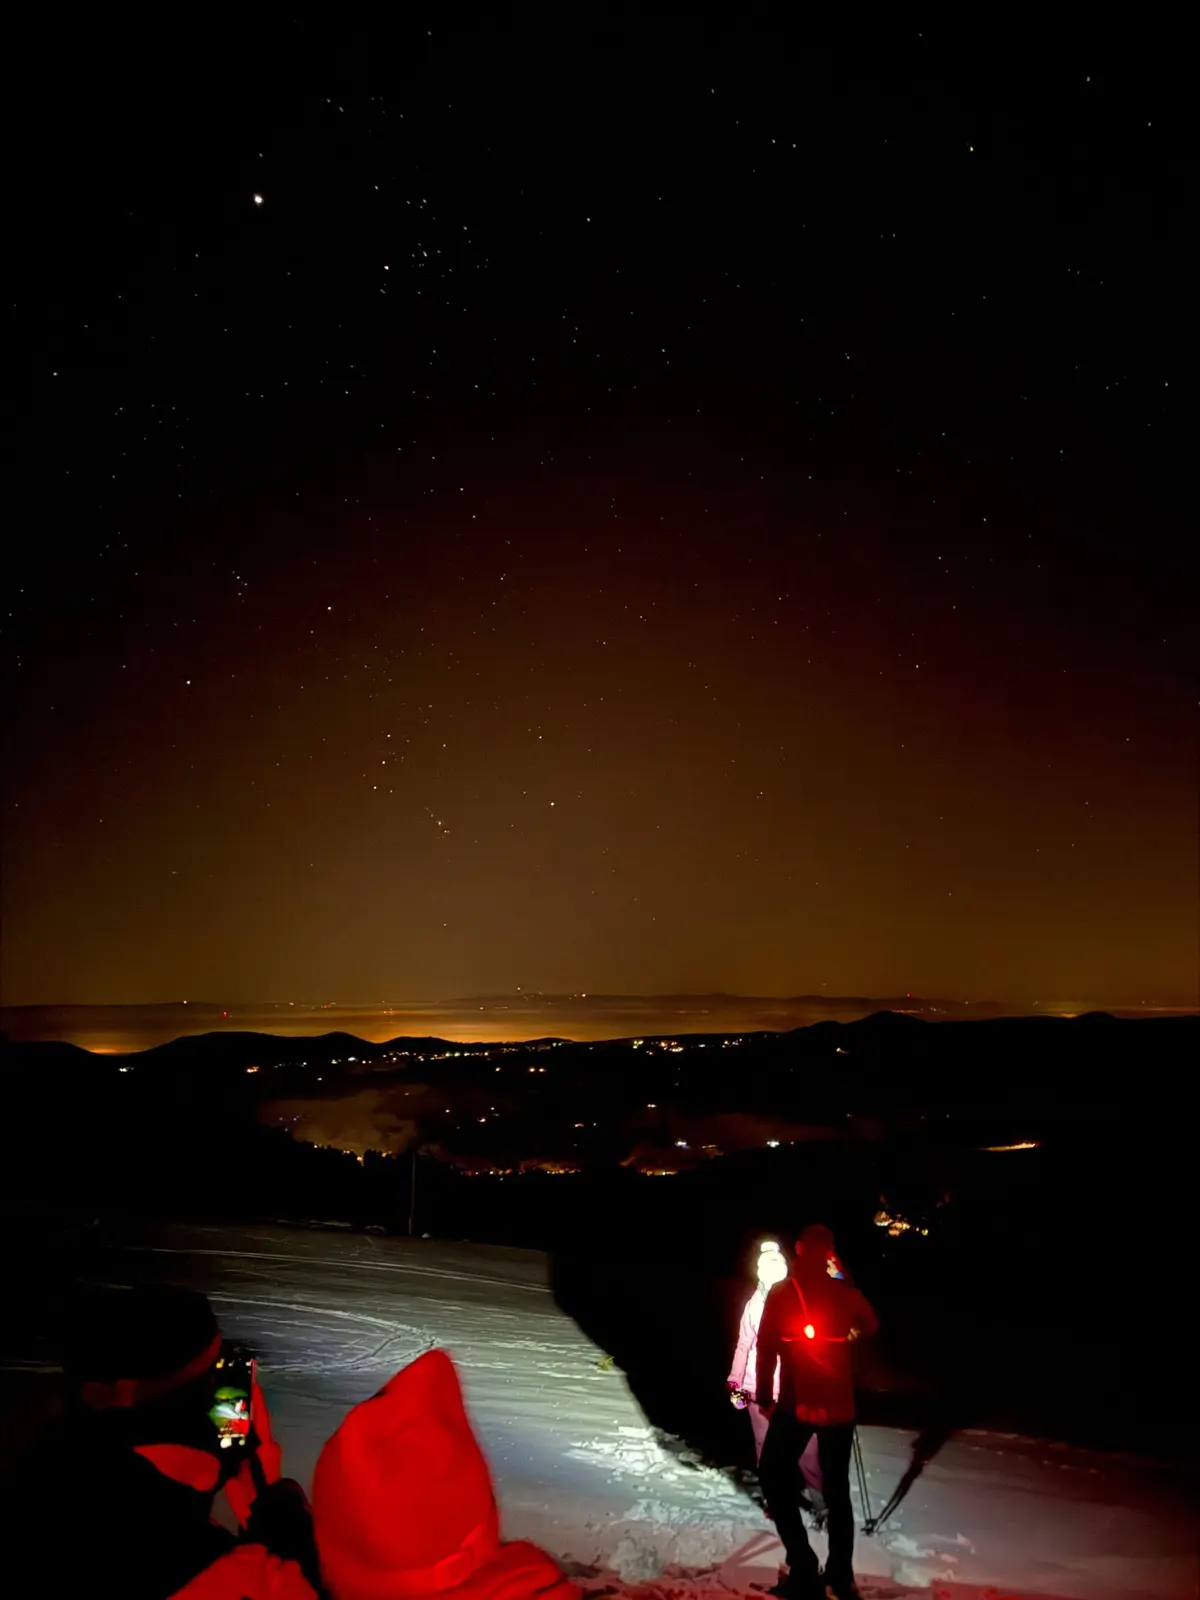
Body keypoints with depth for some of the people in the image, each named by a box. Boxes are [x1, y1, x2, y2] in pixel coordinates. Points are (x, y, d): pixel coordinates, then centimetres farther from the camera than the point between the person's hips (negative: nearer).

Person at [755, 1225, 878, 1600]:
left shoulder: (780, 1294, -10)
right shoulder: (845, 1293, -4)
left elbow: (766, 1348, -9)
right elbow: (872, 1326, 16)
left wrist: (764, 1397, 2)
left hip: (795, 1405, -3)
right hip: (838, 1405, 3)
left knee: (774, 1478, 12)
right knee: (837, 1489, 17)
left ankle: (804, 1569, 3)